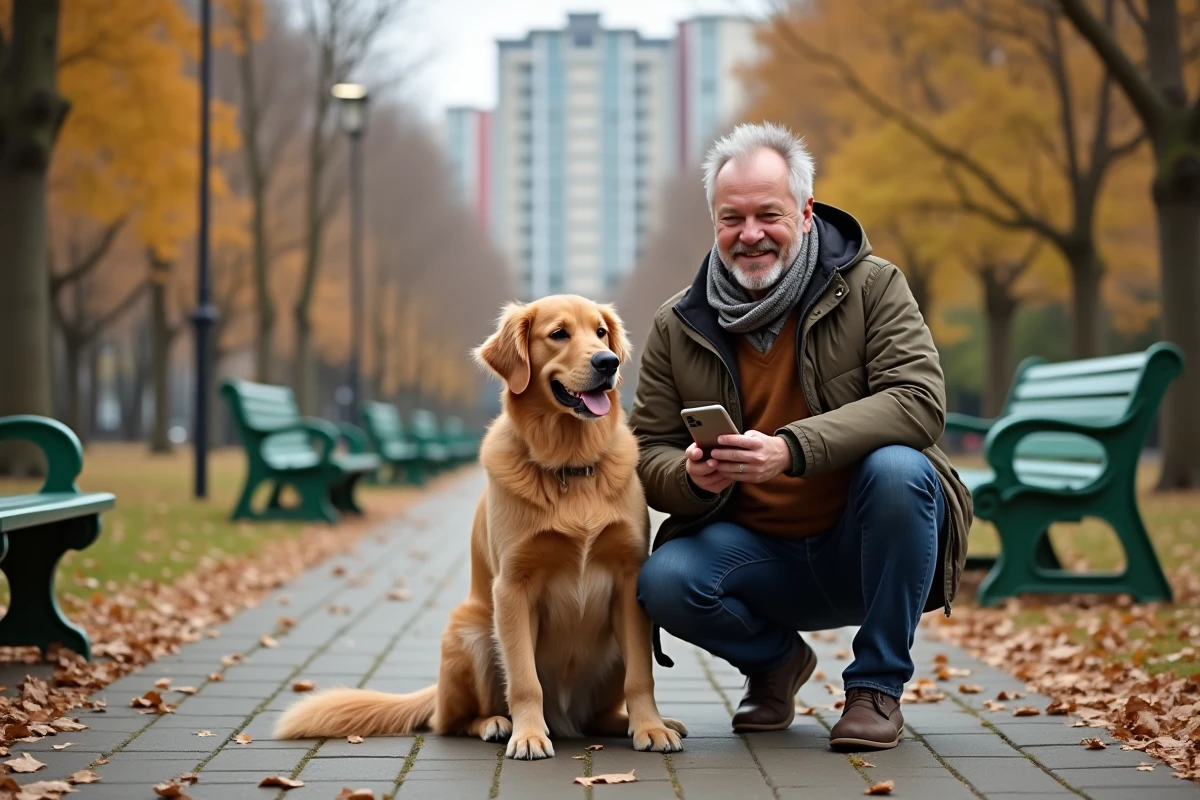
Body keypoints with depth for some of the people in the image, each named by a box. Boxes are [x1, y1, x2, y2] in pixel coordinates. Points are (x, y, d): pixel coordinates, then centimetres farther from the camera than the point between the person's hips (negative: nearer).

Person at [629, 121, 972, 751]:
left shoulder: (870, 286, -5)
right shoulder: (678, 326, 2)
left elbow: (920, 401, -18)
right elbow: (649, 453, 3)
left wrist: (792, 448, -32)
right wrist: (693, 476, -23)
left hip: (862, 548, -1)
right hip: (756, 552, 2)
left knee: (898, 468, -32)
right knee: (663, 581, -27)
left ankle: (878, 684, -12)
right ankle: (774, 661, 9)